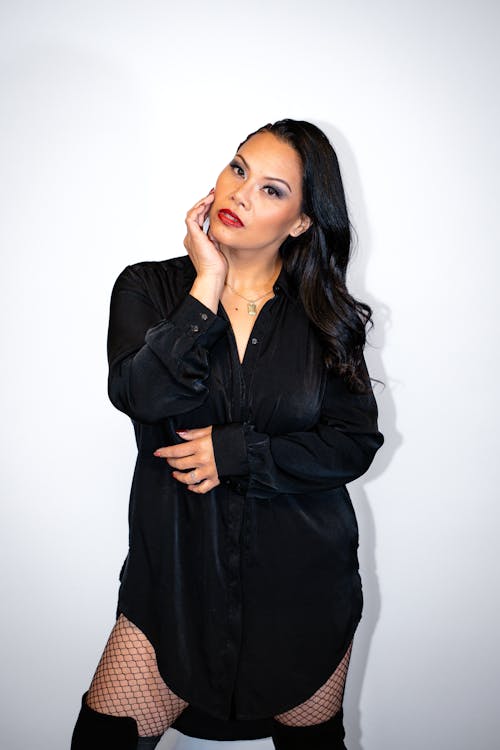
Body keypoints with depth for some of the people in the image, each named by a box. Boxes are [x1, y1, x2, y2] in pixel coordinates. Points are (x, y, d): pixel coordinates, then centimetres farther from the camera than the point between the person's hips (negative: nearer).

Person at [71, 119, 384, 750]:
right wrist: (209, 284, -18)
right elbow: (142, 394, -20)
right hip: (178, 571, 0)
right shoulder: (148, 288, -2)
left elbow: (356, 442, -6)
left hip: (302, 580, 1)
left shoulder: (324, 314, -1)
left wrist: (233, 451, -15)